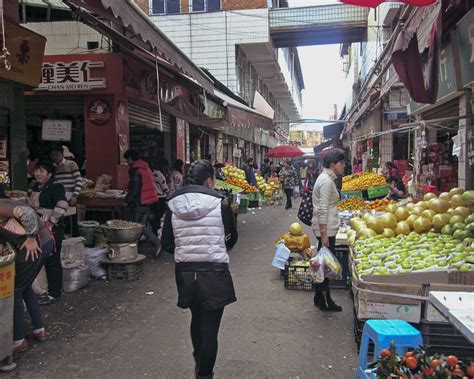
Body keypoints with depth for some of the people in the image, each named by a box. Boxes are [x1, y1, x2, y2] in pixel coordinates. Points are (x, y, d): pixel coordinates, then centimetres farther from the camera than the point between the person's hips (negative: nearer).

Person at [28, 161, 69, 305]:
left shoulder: (56, 187, -14)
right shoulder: (36, 187, 12)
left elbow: (62, 206, -27)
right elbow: (31, 205, 25)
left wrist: (51, 221, -25)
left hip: (53, 230, -8)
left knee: (52, 261, -1)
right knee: (45, 260, 14)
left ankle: (54, 293, 9)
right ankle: (52, 289, 25)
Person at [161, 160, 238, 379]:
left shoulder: (173, 204, -3)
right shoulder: (219, 202, -10)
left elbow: (166, 244, 1)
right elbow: (232, 238, 1)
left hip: (185, 272, 5)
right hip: (214, 272, -4)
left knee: (197, 319, 26)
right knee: (210, 327, 5)